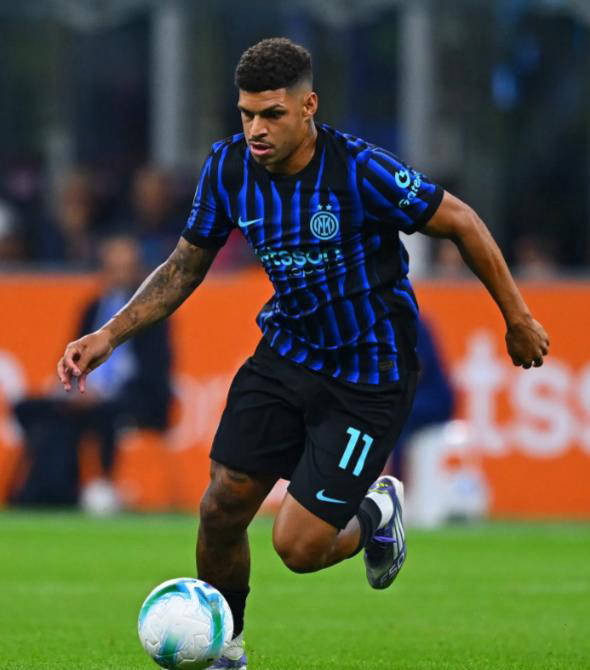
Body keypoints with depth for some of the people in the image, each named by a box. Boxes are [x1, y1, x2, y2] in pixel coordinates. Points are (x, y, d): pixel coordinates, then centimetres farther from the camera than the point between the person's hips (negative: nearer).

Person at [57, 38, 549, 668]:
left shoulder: (359, 170, -25)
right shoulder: (228, 167, -8)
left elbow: (461, 223, -12)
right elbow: (186, 264, 7)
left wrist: (517, 319, -3)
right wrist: (108, 336, -3)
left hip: (369, 377, -5)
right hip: (286, 352, 5)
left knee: (298, 546, -10)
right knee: (221, 509, -3)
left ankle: (375, 513, 24)